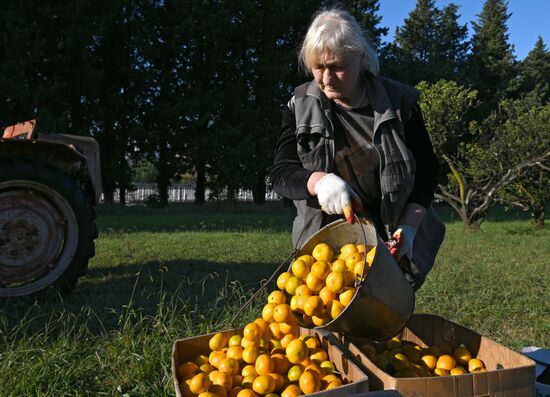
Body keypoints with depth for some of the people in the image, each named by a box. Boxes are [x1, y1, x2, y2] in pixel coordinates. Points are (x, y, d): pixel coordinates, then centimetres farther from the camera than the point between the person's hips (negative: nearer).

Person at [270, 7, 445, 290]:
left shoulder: (400, 103, -3)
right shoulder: (300, 107, 0)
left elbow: (425, 174, 2)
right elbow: (281, 173, -4)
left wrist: (409, 227, -13)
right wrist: (318, 181, -26)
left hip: (392, 246, 0)